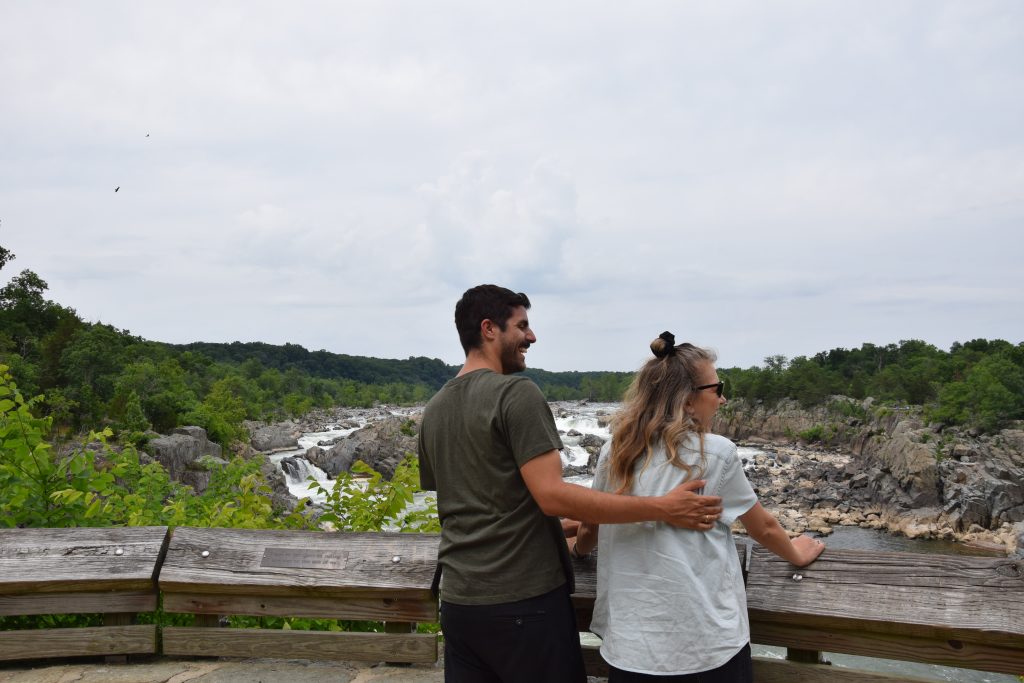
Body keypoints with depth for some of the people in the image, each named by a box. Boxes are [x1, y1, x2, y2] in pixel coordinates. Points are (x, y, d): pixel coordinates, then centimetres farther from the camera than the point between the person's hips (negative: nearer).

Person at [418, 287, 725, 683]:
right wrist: (662, 508, -19)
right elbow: (552, 495, -21)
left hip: (458, 602, 7)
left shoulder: (433, 411, 10)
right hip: (523, 600, -7)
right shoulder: (516, 393, -14)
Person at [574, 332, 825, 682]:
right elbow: (763, 528, 3)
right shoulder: (716, 452, -10)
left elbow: (590, 527, 13)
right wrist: (797, 554, 24)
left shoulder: (614, 453, -1)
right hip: (707, 643, -2)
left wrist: (577, 548, 36)